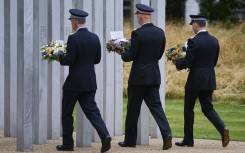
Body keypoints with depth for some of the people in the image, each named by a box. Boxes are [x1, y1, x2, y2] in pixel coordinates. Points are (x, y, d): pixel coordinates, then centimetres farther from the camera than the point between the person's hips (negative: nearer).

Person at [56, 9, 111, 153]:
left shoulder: (73, 38, -15)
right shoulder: (95, 38, 5)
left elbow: (69, 60, -17)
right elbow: (97, 59, 11)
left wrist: (59, 57, 1)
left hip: (74, 82, -6)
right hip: (90, 81, 6)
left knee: (67, 113, 9)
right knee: (92, 111, 5)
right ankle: (105, 135, -16)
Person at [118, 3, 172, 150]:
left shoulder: (138, 33, -15)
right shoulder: (160, 33, 4)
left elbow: (130, 56, -13)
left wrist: (123, 55, 8)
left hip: (139, 76, -5)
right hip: (154, 76, 5)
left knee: (133, 109, 7)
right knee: (155, 105, 4)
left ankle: (130, 140, 15)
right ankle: (166, 133, -16)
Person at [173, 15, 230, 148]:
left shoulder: (194, 41, -15)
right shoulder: (214, 41, 6)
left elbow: (187, 62, -16)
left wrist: (177, 63, 4)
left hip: (195, 80, -6)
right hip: (209, 80, 6)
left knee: (188, 109, 8)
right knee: (207, 108, 11)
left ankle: (188, 140, 13)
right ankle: (222, 129, -12)